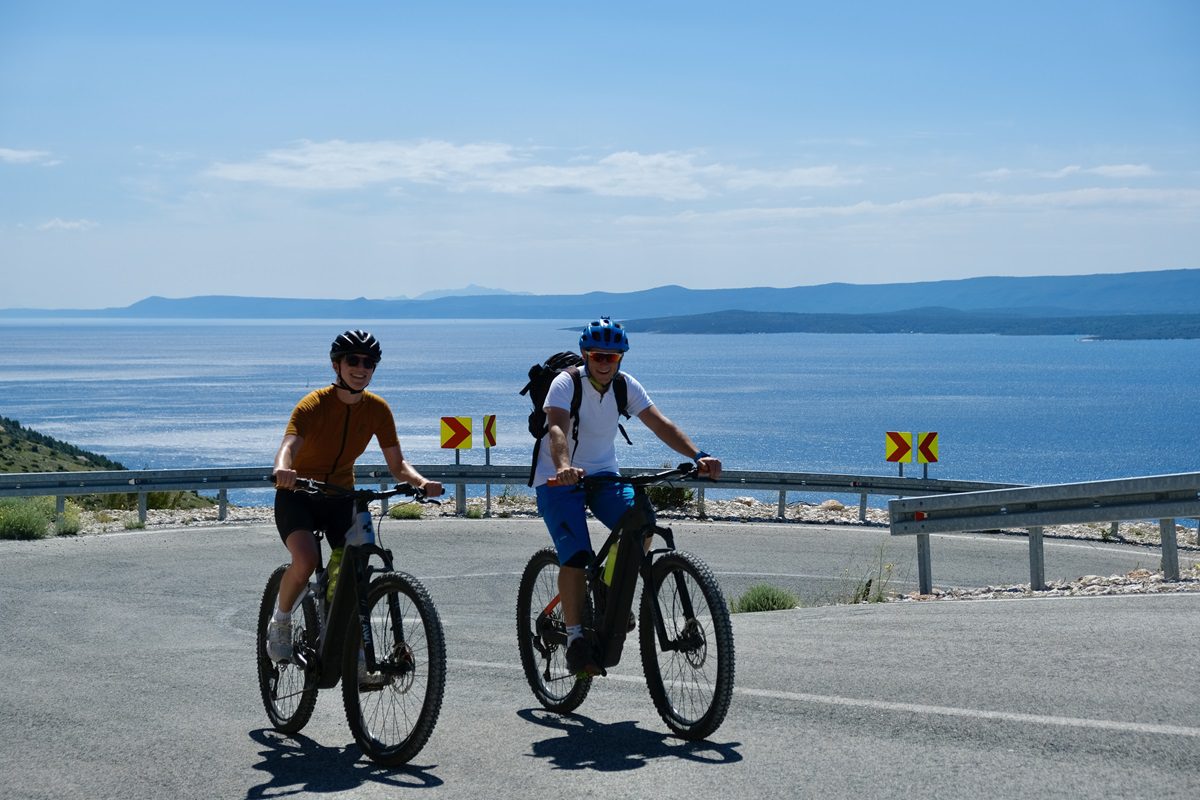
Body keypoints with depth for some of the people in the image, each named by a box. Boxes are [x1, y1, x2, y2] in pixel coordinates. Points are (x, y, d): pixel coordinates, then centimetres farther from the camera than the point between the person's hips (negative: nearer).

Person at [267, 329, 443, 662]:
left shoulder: (377, 409, -8)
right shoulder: (314, 404, -21)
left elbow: (397, 465, -7)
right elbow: (288, 447, -37)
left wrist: (421, 482, -29)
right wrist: (283, 469, -61)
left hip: (340, 497, 4)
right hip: (298, 496, -4)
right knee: (306, 560, -29)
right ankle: (280, 622, -2)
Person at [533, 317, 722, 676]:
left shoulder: (626, 386, -5)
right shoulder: (567, 383, -18)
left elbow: (661, 424, -14)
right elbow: (557, 428, -35)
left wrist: (699, 455, -29)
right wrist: (563, 467, -55)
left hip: (603, 474, 4)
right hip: (558, 480, -4)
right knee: (576, 556, -22)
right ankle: (575, 639, -9)